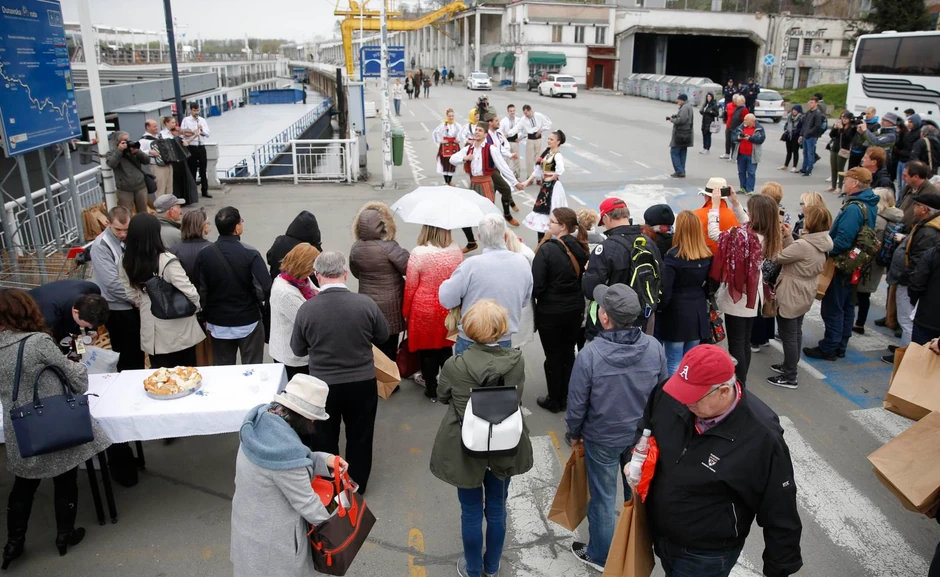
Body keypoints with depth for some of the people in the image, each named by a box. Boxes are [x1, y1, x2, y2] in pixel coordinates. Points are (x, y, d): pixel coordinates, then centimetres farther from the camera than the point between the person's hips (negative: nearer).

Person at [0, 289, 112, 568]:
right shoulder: (38, 342, -20)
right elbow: (78, 383, -11)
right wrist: (76, 365, 10)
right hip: (57, 430, -5)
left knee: (23, 486, 23)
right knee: (65, 483, 15)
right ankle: (65, 536, 30)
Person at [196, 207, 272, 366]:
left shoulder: (204, 255, -7)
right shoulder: (250, 254, -17)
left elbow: (201, 290, -1)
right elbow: (264, 288, -19)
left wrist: (205, 316, 14)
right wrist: (258, 304, 3)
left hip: (218, 324, 3)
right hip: (248, 322, -3)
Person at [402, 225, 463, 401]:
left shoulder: (418, 253, -19)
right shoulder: (457, 252, -7)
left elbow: (410, 287, -11)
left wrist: (406, 312, 3)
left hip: (425, 310, -4)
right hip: (449, 310, 4)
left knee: (427, 351, 13)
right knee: (446, 348, 20)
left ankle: (432, 390, 24)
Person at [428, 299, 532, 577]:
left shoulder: (455, 365, -24)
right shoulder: (517, 360, -17)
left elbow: (443, 396, -3)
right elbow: (516, 397, 0)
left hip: (467, 450, -2)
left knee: (471, 512, 17)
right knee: (497, 508, 22)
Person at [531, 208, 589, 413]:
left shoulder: (547, 249, -21)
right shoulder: (580, 247, -4)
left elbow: (536, 285, -20)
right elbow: (584, 278, 4)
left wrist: (536, 296, 0)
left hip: (550, 311, -5)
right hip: (575, 309, 6)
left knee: (553, 357, 9)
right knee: (569, 353, 19)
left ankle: (554, 401, 22)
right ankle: (566, 397, 32)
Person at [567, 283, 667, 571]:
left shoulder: (590, 354, -29)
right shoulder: (654, 347, -18)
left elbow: (577, 403, -17)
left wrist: (574, 433, 3)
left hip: (602, 439, -3)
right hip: (643, 436, 4)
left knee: (603, 498, 16)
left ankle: (600, 555, 36)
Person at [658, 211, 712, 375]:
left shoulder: (673, 256, -17)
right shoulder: (707, 256, 2)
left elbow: (665, 290, -18)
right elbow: (709, 285, 10)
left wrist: (659, 308, -3)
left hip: (676, 313, -6)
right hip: (698, 313, 6)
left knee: (674, 363, 3)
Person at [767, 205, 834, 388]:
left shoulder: (803, 244, -29)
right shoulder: (822, 244, -1)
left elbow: (777, 258, -20)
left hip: (791, 295, -9)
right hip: (804, 293, 9)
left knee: (788, 335, 2)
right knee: (796, 332, 22)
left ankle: (790, 377, 11)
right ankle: (789, 366, 37)